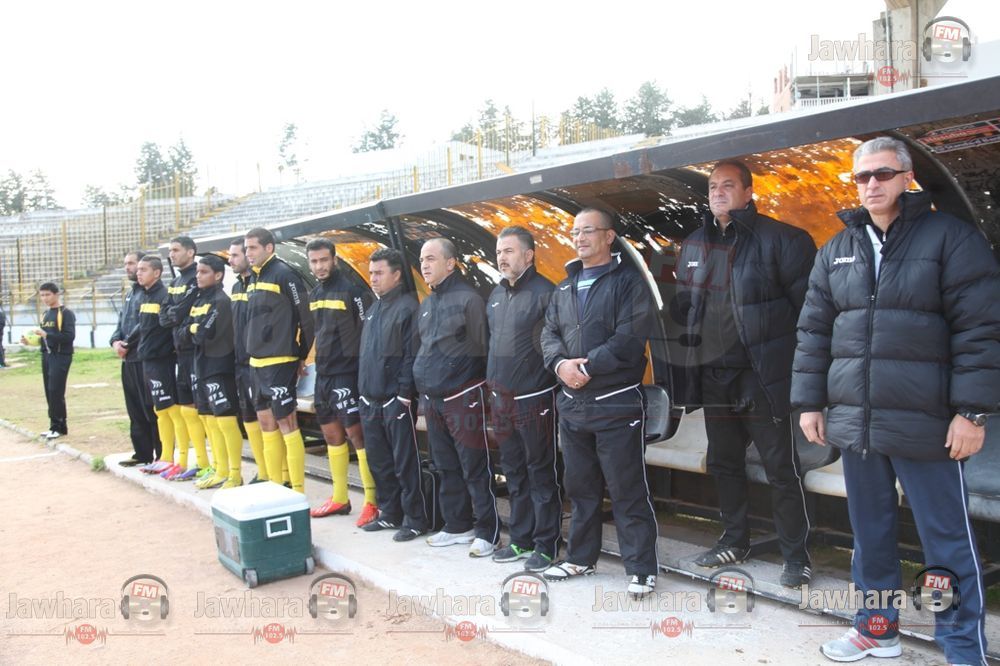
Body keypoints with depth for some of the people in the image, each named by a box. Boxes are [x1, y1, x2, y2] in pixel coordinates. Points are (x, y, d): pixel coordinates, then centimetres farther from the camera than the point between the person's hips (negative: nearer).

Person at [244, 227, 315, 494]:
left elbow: (306, 317, -13)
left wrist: (301, 356, -6)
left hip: (280, 362, -9)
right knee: (265, 422, 12)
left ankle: (298, 491, -1)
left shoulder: (284, 274, -12)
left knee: (286, 423, -7)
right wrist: (254, 352, 16)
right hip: (258, 362, 9)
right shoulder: (257, 277, 15)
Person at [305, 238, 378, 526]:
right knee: (331, 434, 13)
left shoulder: (352, 291, -10)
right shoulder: (313, 294, 12)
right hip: (322, 374, 8)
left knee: (357, 433, -6)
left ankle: (372, 502, 1)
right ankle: (339, 498, 24)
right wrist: (312, 360, 16)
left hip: (346, 374, -8)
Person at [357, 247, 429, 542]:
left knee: (405, 463, -1)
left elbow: (411, 356, -15)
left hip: (396, 400, -8)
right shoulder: (373, 308, 15)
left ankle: (415, 520, 9)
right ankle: (389, 514, 28)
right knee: (378, 461, 15)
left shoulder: (407, 307, -11)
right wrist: (363, 391, 15)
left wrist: (404, 395, -17)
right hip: (370, 400, 9)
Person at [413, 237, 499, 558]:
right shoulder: (427, 304, 14)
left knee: (476, 470, -2)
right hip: (433, 399, 8)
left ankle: (487, 532, 7)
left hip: (463, 397, -8)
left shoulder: (468, 299, -10)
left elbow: (481, 349, -11)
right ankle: (457, 526, 26)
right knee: (446, 467, 15)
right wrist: (423, 388, 15)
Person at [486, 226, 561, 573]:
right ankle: (520, 539, 27)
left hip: (534, 400, -7)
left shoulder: (545, 293, -11)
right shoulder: (496, 295, 12)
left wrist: (551, 376, -14)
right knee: (514, 473, 15)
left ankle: (546, 544, 14)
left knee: (541, 475, 3)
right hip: (501, 400, 8)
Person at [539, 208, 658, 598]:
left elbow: (630, 338, -15)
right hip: (571, 403, 7)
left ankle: (641, 568, 7)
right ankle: (580, 558, 29)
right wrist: (561, 364, -10)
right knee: (580, 486, 16)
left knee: (627, 490, -2)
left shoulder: (628, 281, -4)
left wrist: (587, 367, -17)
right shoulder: (564, 288, 17)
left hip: (616, 403, -6)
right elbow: (549, 334, 10)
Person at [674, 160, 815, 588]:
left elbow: (807, 302, -10)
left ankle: (796, 555, 16)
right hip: (713, 375, 7)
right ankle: (735, 541, 33)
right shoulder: (693, 246, 12)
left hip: (763, 374, -6)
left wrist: (796, 356, -11)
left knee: (781, 467, 2)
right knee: (724, 463, 17)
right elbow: (684, 305, 20)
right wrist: (691, 358, 15)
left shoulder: (779, 239, -8)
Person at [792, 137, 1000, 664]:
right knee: (869, 530, 16)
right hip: (854, 421, 5)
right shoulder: (837, 250, 12)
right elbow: (813, 330, 13)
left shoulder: (949, 237, -3)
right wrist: (810, 401, 9)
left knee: (947, 539, 4)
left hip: (924, 423, -5)